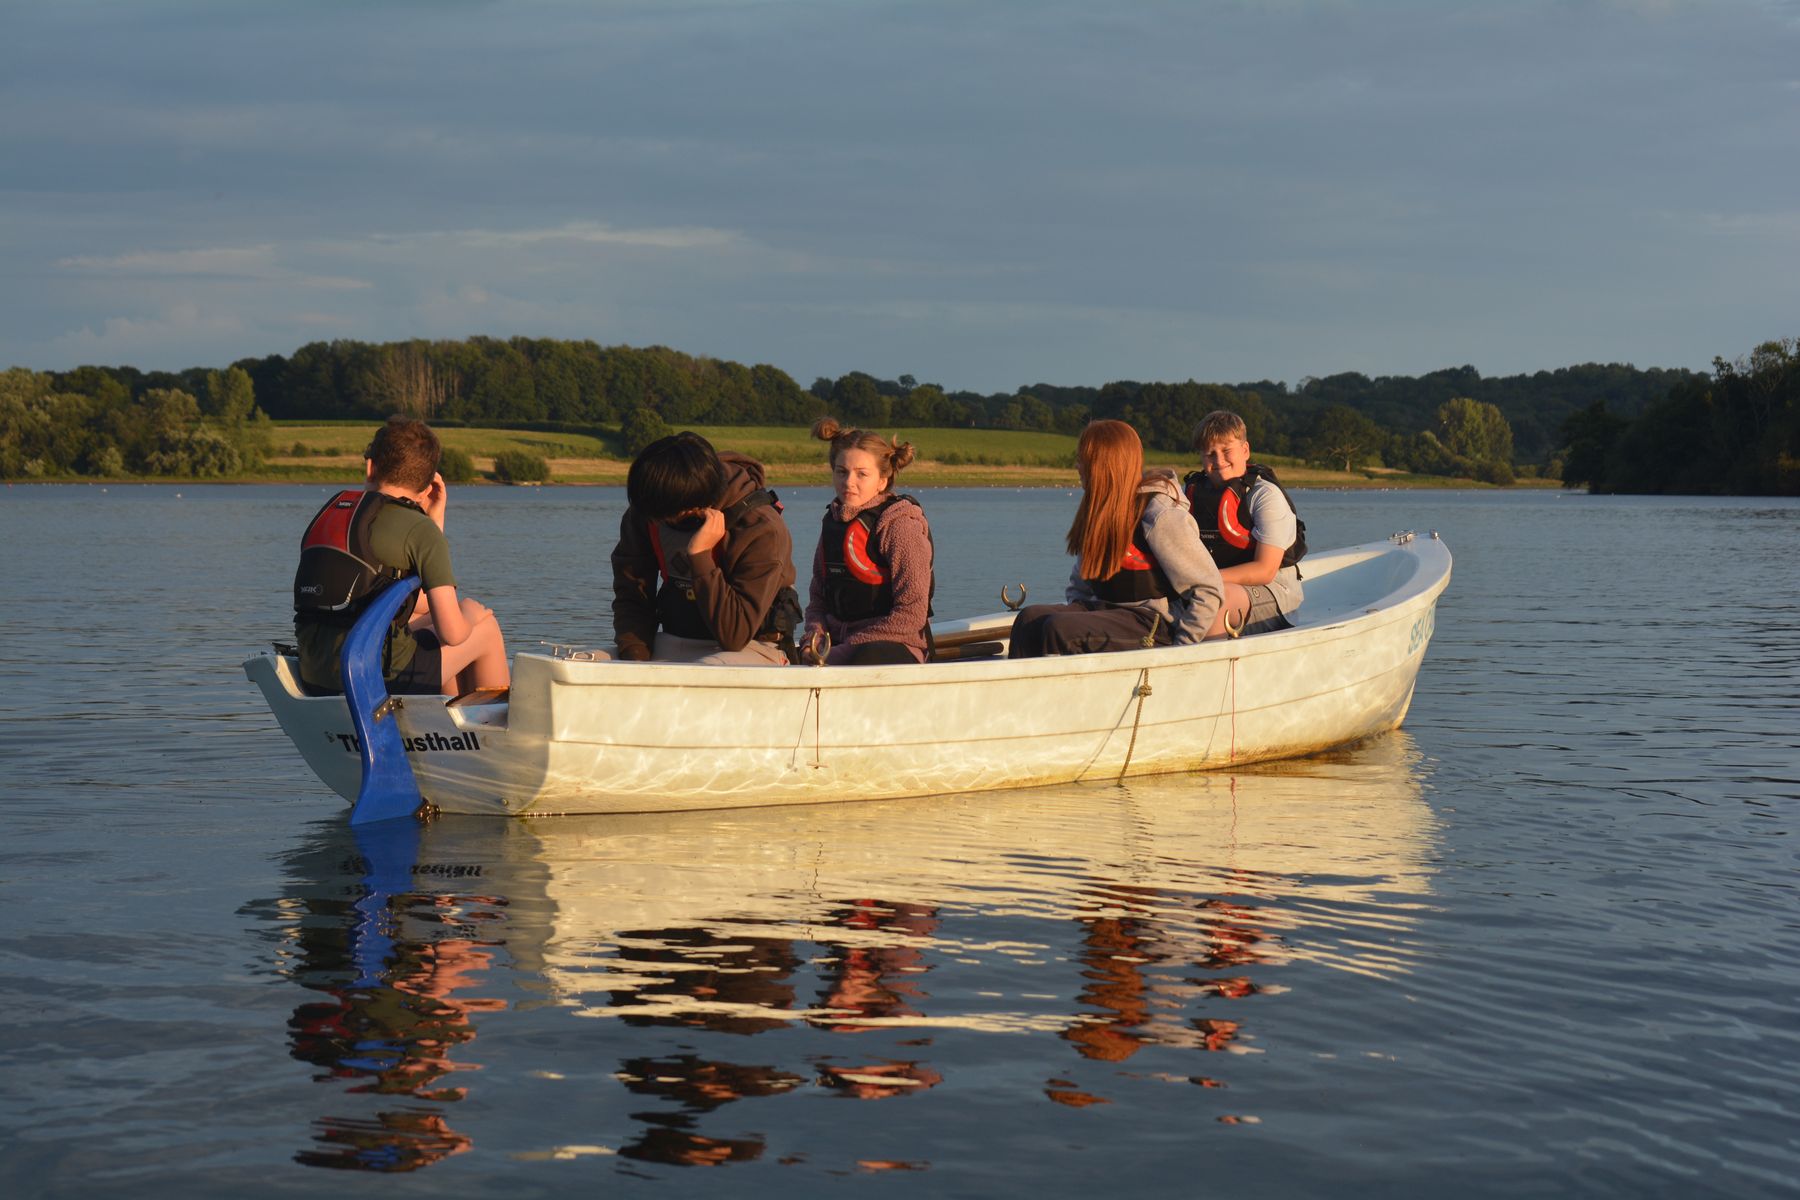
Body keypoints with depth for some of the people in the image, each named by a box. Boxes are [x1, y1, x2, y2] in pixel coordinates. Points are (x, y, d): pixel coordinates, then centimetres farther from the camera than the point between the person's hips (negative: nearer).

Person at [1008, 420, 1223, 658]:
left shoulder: (1159, 513, -12)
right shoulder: (1094, 509, 13)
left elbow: (1209, 589, -13)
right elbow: (1080, 586, 23)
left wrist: (1181, 649, -16)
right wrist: (1073, 612, 1)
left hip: (1152, 625, -7)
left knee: (1059, 628, -30)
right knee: (1029, 618, -19)